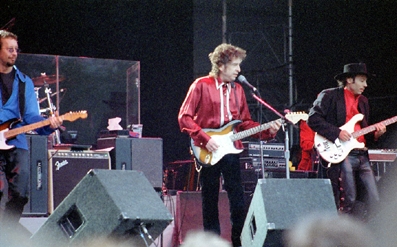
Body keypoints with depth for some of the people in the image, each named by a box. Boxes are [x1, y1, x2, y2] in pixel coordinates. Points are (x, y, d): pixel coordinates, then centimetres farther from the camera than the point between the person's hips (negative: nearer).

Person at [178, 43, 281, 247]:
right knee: (210, 200, 3)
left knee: (238, 199, -2)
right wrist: (205, 139, -15)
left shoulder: (237, 89, 12)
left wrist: (267, 130, -1)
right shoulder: (202, 85, -4)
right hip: (208, 152, -4)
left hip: (230, 149, 4)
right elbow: (184, 117, -6)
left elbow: (244, 122, 15)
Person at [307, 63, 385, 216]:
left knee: (374, 200, 0)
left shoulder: (363, 101, 22)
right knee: (348, 201, -9)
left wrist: (375, 134, 5)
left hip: (362, 156, 7)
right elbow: (313, 119, -10)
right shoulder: (329, 96, -1)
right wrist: (337, 133, -16)